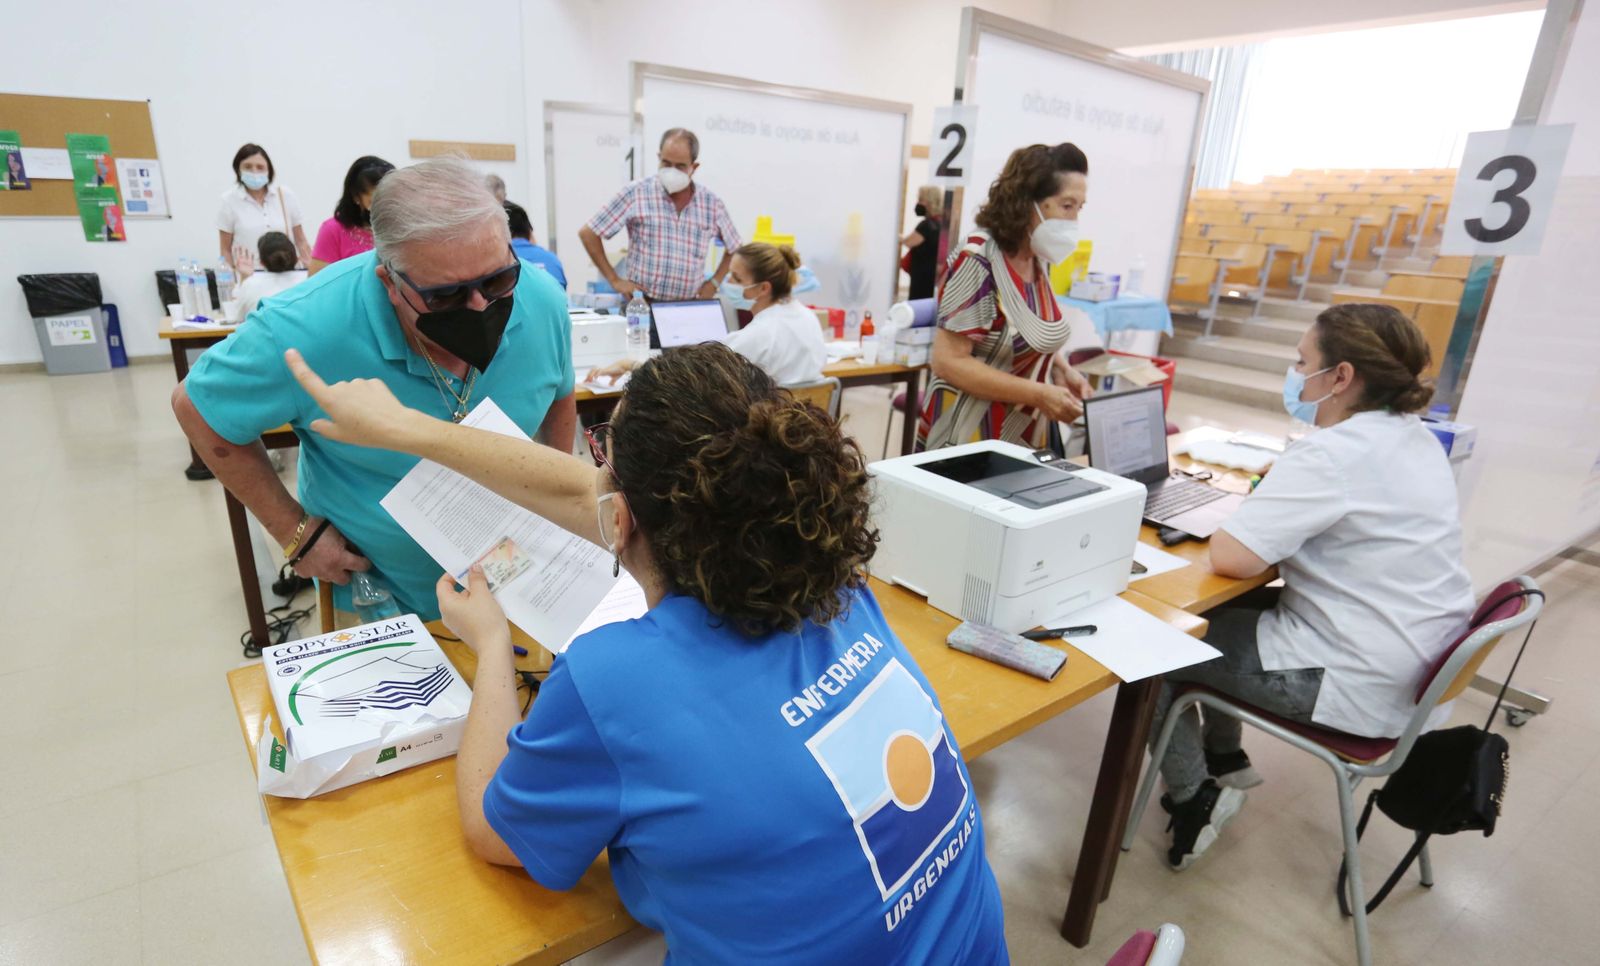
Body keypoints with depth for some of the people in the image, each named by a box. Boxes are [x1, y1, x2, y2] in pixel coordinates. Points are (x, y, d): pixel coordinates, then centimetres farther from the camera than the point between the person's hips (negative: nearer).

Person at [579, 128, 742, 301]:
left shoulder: (711, 203, 6)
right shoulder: (635, 194, -2)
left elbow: (734, 248, 22)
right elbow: (588, 233, 2)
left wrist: (714, 282, 10)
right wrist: (615, 280, 0)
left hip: (690, 307, 3)